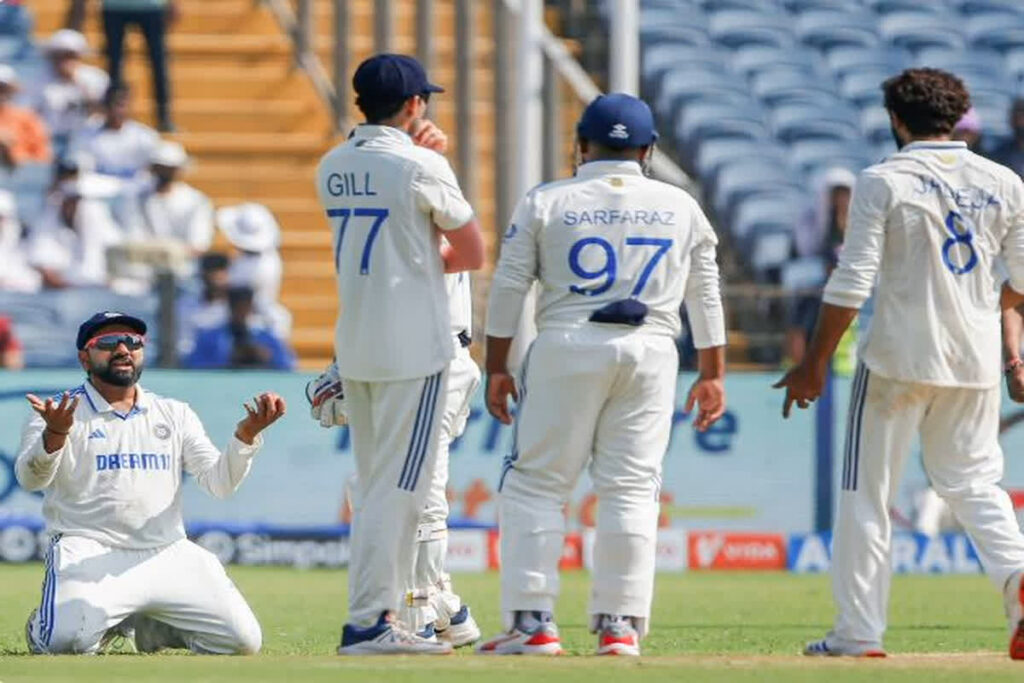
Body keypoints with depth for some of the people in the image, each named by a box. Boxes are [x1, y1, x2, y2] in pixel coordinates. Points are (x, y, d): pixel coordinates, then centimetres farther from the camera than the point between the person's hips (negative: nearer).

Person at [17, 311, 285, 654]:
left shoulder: (175, 414, 17)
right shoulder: (61, 413, 4)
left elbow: (220, 483, 7)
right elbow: (31, 479, -13)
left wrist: (247, 433, -12)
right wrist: (55, 434, -35)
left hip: (167, 556, 4)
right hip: (88, 553, -4)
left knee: (243, 640, -11)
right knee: (66, 641, -33)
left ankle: (148, 626, 16)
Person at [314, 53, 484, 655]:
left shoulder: (332, 168, 9)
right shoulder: (421, 167, -11)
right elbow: (474, 253, -5)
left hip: (354, 348, 7)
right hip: (412, 346, -7)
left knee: (374, 486, 13)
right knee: (400, 486, -6)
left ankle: (379, 617, 14)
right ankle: (368, 622, -10)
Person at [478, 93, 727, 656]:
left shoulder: (545, 203, 4)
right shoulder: (680, 207, 10)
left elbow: (508, 288, 2)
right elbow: (704, 296, 12)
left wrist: (496, 367, 6)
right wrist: (712, 374, 17)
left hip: (565, 349, -2)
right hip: (650, 354, 2)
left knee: (535, 483, 3)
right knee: (631, 488, 5)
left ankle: (532, 623, -3)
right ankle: (620, 625, 2)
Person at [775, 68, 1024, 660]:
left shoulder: (883, 182, -8)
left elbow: (851, 285, -12)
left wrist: (814, 365, -6)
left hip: (898, 358, -4)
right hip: (975, 361, 4)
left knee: (868, 494, 5)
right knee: (973, 481, 14)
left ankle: (858, 632, 3)